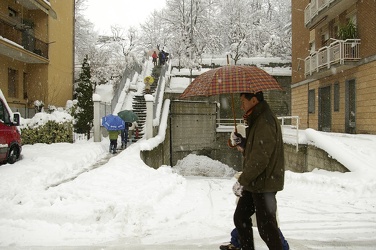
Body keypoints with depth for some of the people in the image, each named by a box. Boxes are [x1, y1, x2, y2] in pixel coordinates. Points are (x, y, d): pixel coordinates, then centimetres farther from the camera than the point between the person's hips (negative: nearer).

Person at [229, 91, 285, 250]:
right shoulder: (257, 120, 15)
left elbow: (260, 159, -25)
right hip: (254, 183, 10)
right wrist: (241, 142, 4)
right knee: (240, 218, 17)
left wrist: (242, 181, -20)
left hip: (264, 184, -10)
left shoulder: (265, 122, -19)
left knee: (266, 227, -2)